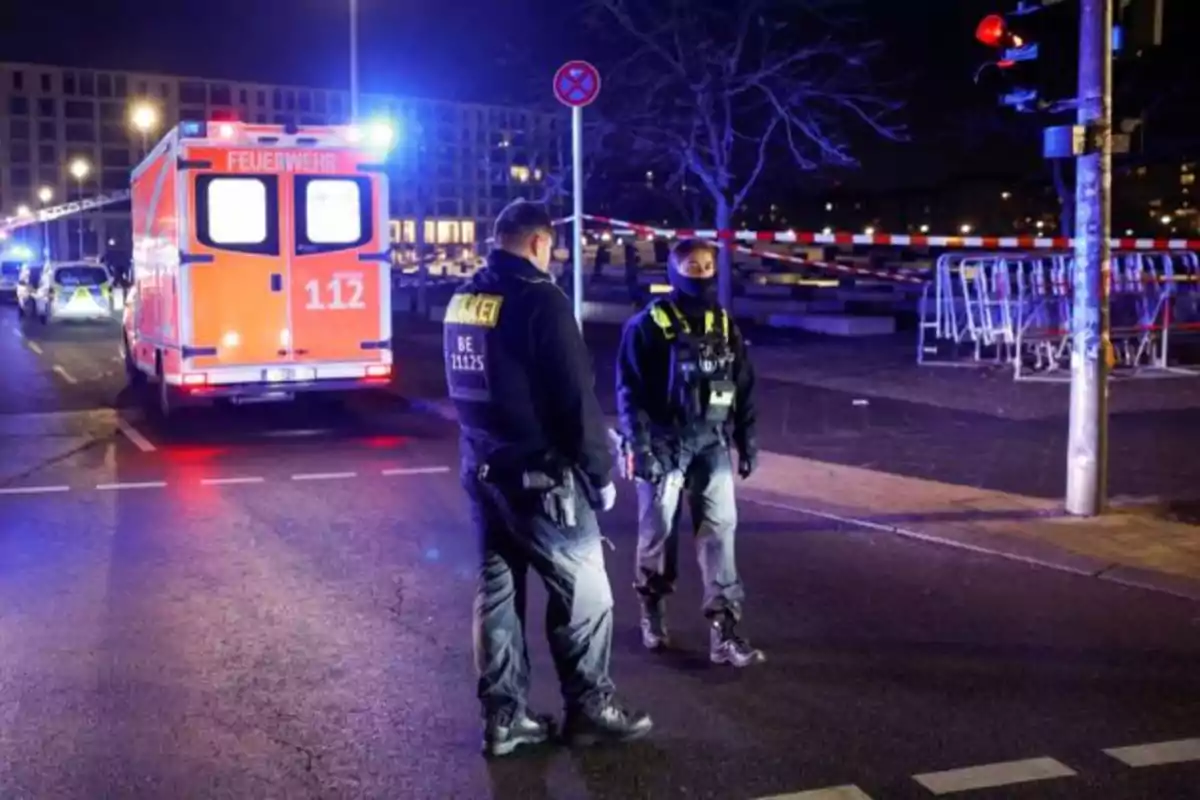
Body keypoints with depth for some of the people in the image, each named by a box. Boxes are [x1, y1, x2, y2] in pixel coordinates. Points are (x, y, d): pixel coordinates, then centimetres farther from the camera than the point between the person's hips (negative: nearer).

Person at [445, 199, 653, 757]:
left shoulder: (461, 301, 9)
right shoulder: (539, 299, -16)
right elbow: (576, 399, -17)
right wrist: (600, 471, -8)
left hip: (481, 469, 8)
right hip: (538, 474, -8)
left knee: (497, 590, 12)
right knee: (583, 591, 5)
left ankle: (503, 716, 18)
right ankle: (590, 708, 15)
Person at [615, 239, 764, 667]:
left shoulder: (725, 324, 8)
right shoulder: (649, 324, -7)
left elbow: (744, 386, 13)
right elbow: (630, 391, -10)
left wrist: (747, 439, 10)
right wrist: (640, 446, -16)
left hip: (712, 442, 4)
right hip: (665, 442, -4)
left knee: (719, 528, -3)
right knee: (659, 529, 6)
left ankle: (724, 630, -2)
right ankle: (652, 608, 29)